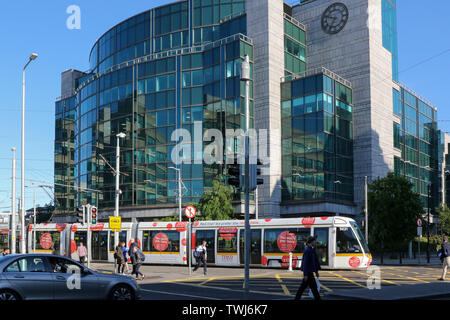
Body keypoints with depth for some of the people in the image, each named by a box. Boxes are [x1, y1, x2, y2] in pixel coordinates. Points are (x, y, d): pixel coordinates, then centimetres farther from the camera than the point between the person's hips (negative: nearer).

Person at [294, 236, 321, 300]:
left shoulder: (311, 250, 13)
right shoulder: (307, 250, -18)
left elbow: (315, 261, 20)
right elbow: (305, 263, -20)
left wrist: (316, 271, 21)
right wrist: (305, 274, -21)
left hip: (310, 271, 10)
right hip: (308, 272, -10)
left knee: (303, 286, 13)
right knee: (314, 287, -3)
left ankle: (297, 298, 17)